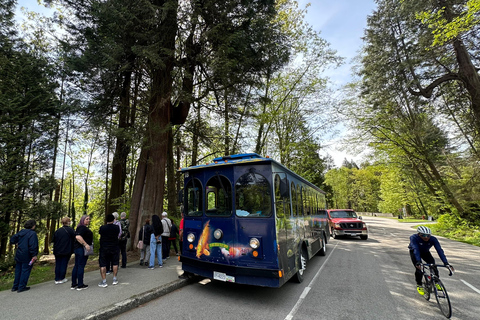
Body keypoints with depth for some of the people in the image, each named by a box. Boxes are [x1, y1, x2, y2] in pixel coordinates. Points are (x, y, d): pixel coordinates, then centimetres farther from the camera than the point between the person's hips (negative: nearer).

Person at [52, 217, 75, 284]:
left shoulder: (57, 230, 1)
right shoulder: (71, 230, -13)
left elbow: (53, 240, 7)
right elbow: (74, 239, -12)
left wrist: (55, 249, 18)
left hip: (57, 251, 4)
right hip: (66, 251, -4)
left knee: (58, 265, 13)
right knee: (64, 264, 6)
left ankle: (57, 279, 16)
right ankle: (61, 279, 12)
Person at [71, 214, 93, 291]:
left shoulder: (82, 227, 16)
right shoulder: (83, 227, -16)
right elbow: (78, 237, -28)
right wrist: (85, 244, -27)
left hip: (77, 248, 10)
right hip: (82, 249, -10)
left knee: (76, 266, 14)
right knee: (81, 266, -4)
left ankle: (74, 284, 22)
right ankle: (80, 285, 3)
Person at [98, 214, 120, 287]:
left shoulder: (102, 228, -10)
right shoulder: (116, 227, -7)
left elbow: (100, 234, 7)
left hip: (104, 248, -1)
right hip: (114, 248, 1)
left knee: (103, 265, 7)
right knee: (115, 263, 13)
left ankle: (104, 282, 8)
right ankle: (115, 280, 20)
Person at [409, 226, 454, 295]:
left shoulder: (433, 239, -28)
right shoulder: (414, 238, -37)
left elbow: (440, 250, -31)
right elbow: (416, 250, -44)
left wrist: (446, 263, -42)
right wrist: (418, 261, -55)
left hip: (425, 252, 3)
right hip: (414, 252, -3)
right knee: (418, 268, -17)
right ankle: (419, 285, 6)